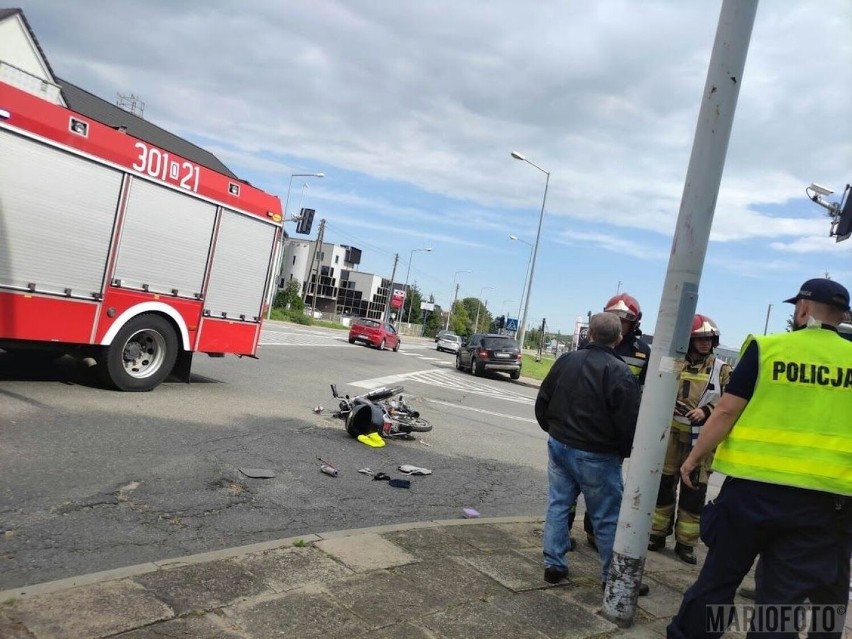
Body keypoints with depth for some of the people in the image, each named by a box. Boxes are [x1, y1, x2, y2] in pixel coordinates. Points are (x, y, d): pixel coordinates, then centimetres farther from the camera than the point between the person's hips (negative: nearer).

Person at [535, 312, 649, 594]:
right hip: (596, 455, -5)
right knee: (608, 517, 7)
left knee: (557, 505, 14)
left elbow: (542, 402, 10)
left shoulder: (566, 360, 2)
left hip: (559, 445, 5)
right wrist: (626, 451, 1)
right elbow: (628, 422, -18)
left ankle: (553, 564, 18)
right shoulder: (620, 373, -17)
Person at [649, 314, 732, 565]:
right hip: (671, 433, 0)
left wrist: (706, 411, -17)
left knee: (695, 491, 4)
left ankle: (686, 542, 16)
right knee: (663, 484, 7)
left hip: (702, 438, 0)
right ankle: (657, 533, 21)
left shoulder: (721, 369, 2)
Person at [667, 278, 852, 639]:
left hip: (753, 485, -1)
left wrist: (695, 456, 5)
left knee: (719, 576, 15)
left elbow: (727, 410, -6)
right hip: (821, 496, 1)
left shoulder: (766, 348, -4)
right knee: (784, 598, 10)